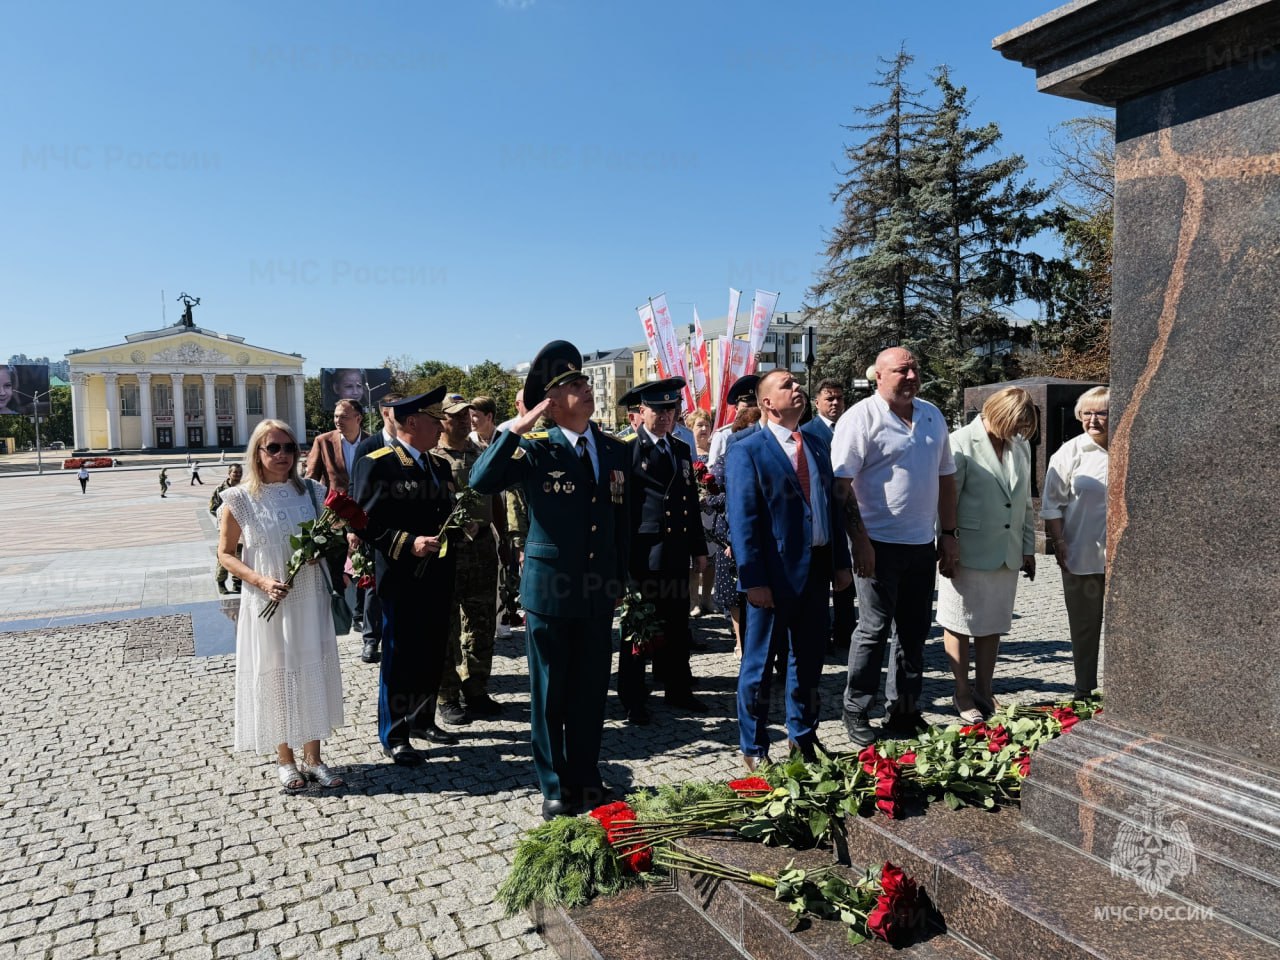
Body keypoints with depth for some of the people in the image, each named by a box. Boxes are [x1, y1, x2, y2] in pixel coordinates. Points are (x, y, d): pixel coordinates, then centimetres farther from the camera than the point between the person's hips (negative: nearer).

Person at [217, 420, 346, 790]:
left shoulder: (311, 492, 2)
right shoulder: (241, 499, -6)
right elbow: (225, 554, -1)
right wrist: (261, 581, -15)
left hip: (310, 600, 3)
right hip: (266, 604, -2)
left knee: (312, 674, 8)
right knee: (274, 677, 8)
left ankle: (312, 758, 22)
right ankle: (286, 761, 24)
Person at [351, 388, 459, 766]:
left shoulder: (439, 465, 13)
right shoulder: (376, 464, -10)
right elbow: (366, 524, -15)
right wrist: (409, 544, -24)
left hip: (438, 578, 7)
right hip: (402, 580, -7)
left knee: (433, 655, 16)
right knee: (399, 658, 4)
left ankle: (422, 720, 33)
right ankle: (394, 735, 18)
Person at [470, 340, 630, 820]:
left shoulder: (616, 452, 6)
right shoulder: (536, 449, -6)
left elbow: (623, 523, 12)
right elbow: (481, 481, -20)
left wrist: (620, 580, 13)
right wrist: (517, 428, -23)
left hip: (599, 594, 4)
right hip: (549, 590, -3)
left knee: (592, 691, 14)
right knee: (550, 694, 9)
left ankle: (586, 778, 32)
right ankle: (555, 786, 26)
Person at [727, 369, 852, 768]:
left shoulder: (817, 447, 12)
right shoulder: (746, 452, -9)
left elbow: (831, 505, 15)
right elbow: (742, 521, -14)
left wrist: (841, 562, 10)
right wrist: (753, 580, -19)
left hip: (817, 567, 7)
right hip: (775, 572, -7)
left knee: (809, 658, 19)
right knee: (760, 662, 7)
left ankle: (803, 736, 36)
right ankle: (754, 747, 23)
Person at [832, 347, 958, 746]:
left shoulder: (932, 416, 12)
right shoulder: (861, 418, -10)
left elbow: (946, 477, 17)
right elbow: (841, 484, -15)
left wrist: (948, 534, 12)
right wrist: (859, 540, -18)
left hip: (922, 545, 7)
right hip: (879, 544, -7)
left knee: (915, 631, 13)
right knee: (874, 629, 0)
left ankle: (904, 711, 27)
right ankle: (856, 712, 15)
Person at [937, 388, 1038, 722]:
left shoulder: (1021, 445, 9)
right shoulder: (961, 443, -11)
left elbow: (1025, 501, 16)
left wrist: (1028, 547, 14)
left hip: (1007, 554, 6)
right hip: (969, 554, -6)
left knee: (993, 626, 14)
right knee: (960, 625, 5)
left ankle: (983, 692, 26)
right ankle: (962, 694, 18)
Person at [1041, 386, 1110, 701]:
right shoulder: (1070, 452, 1)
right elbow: (1053, 502, 2)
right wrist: (1058, 542, -5)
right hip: (1081, 555, 0)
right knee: (1084, 625, 10)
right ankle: (1083, 691, 21)